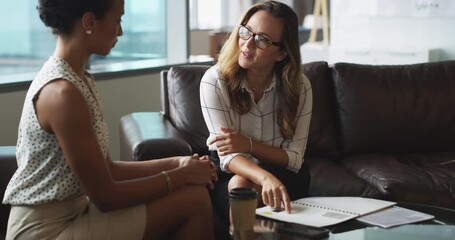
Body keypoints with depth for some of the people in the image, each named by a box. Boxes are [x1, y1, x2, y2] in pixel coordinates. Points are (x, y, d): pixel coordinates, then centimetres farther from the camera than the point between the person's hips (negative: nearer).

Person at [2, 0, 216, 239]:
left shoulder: (78, 79, 8)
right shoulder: (62, 93, -22)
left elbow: (105, 168, 10)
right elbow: (106, 197, -19)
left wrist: (175, 164, 2)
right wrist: (181, 175, -10)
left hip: (70, 214, 9)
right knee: (195, 200, -12)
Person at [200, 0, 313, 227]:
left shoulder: (299, 86, -15)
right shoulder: (214, 80, -20)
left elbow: (294, 157, -12)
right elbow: (229, 154, -25)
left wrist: (249, 145, -31)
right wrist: (265, 178, -46)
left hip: (283, 171, 0)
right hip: (229, 171, 0)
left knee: (243, 185, -32)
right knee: (238, 186, -34)